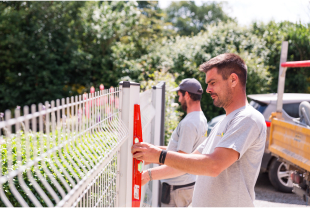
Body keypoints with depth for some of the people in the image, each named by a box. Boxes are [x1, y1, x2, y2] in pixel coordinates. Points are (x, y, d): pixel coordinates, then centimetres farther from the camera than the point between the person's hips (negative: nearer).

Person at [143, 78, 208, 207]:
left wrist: (150, 173, -27)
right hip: (189, 183, 9)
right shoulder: (201, 119, 8)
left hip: (177, 188, -9)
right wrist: (157, 148, 22)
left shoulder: (188, 123, -24)